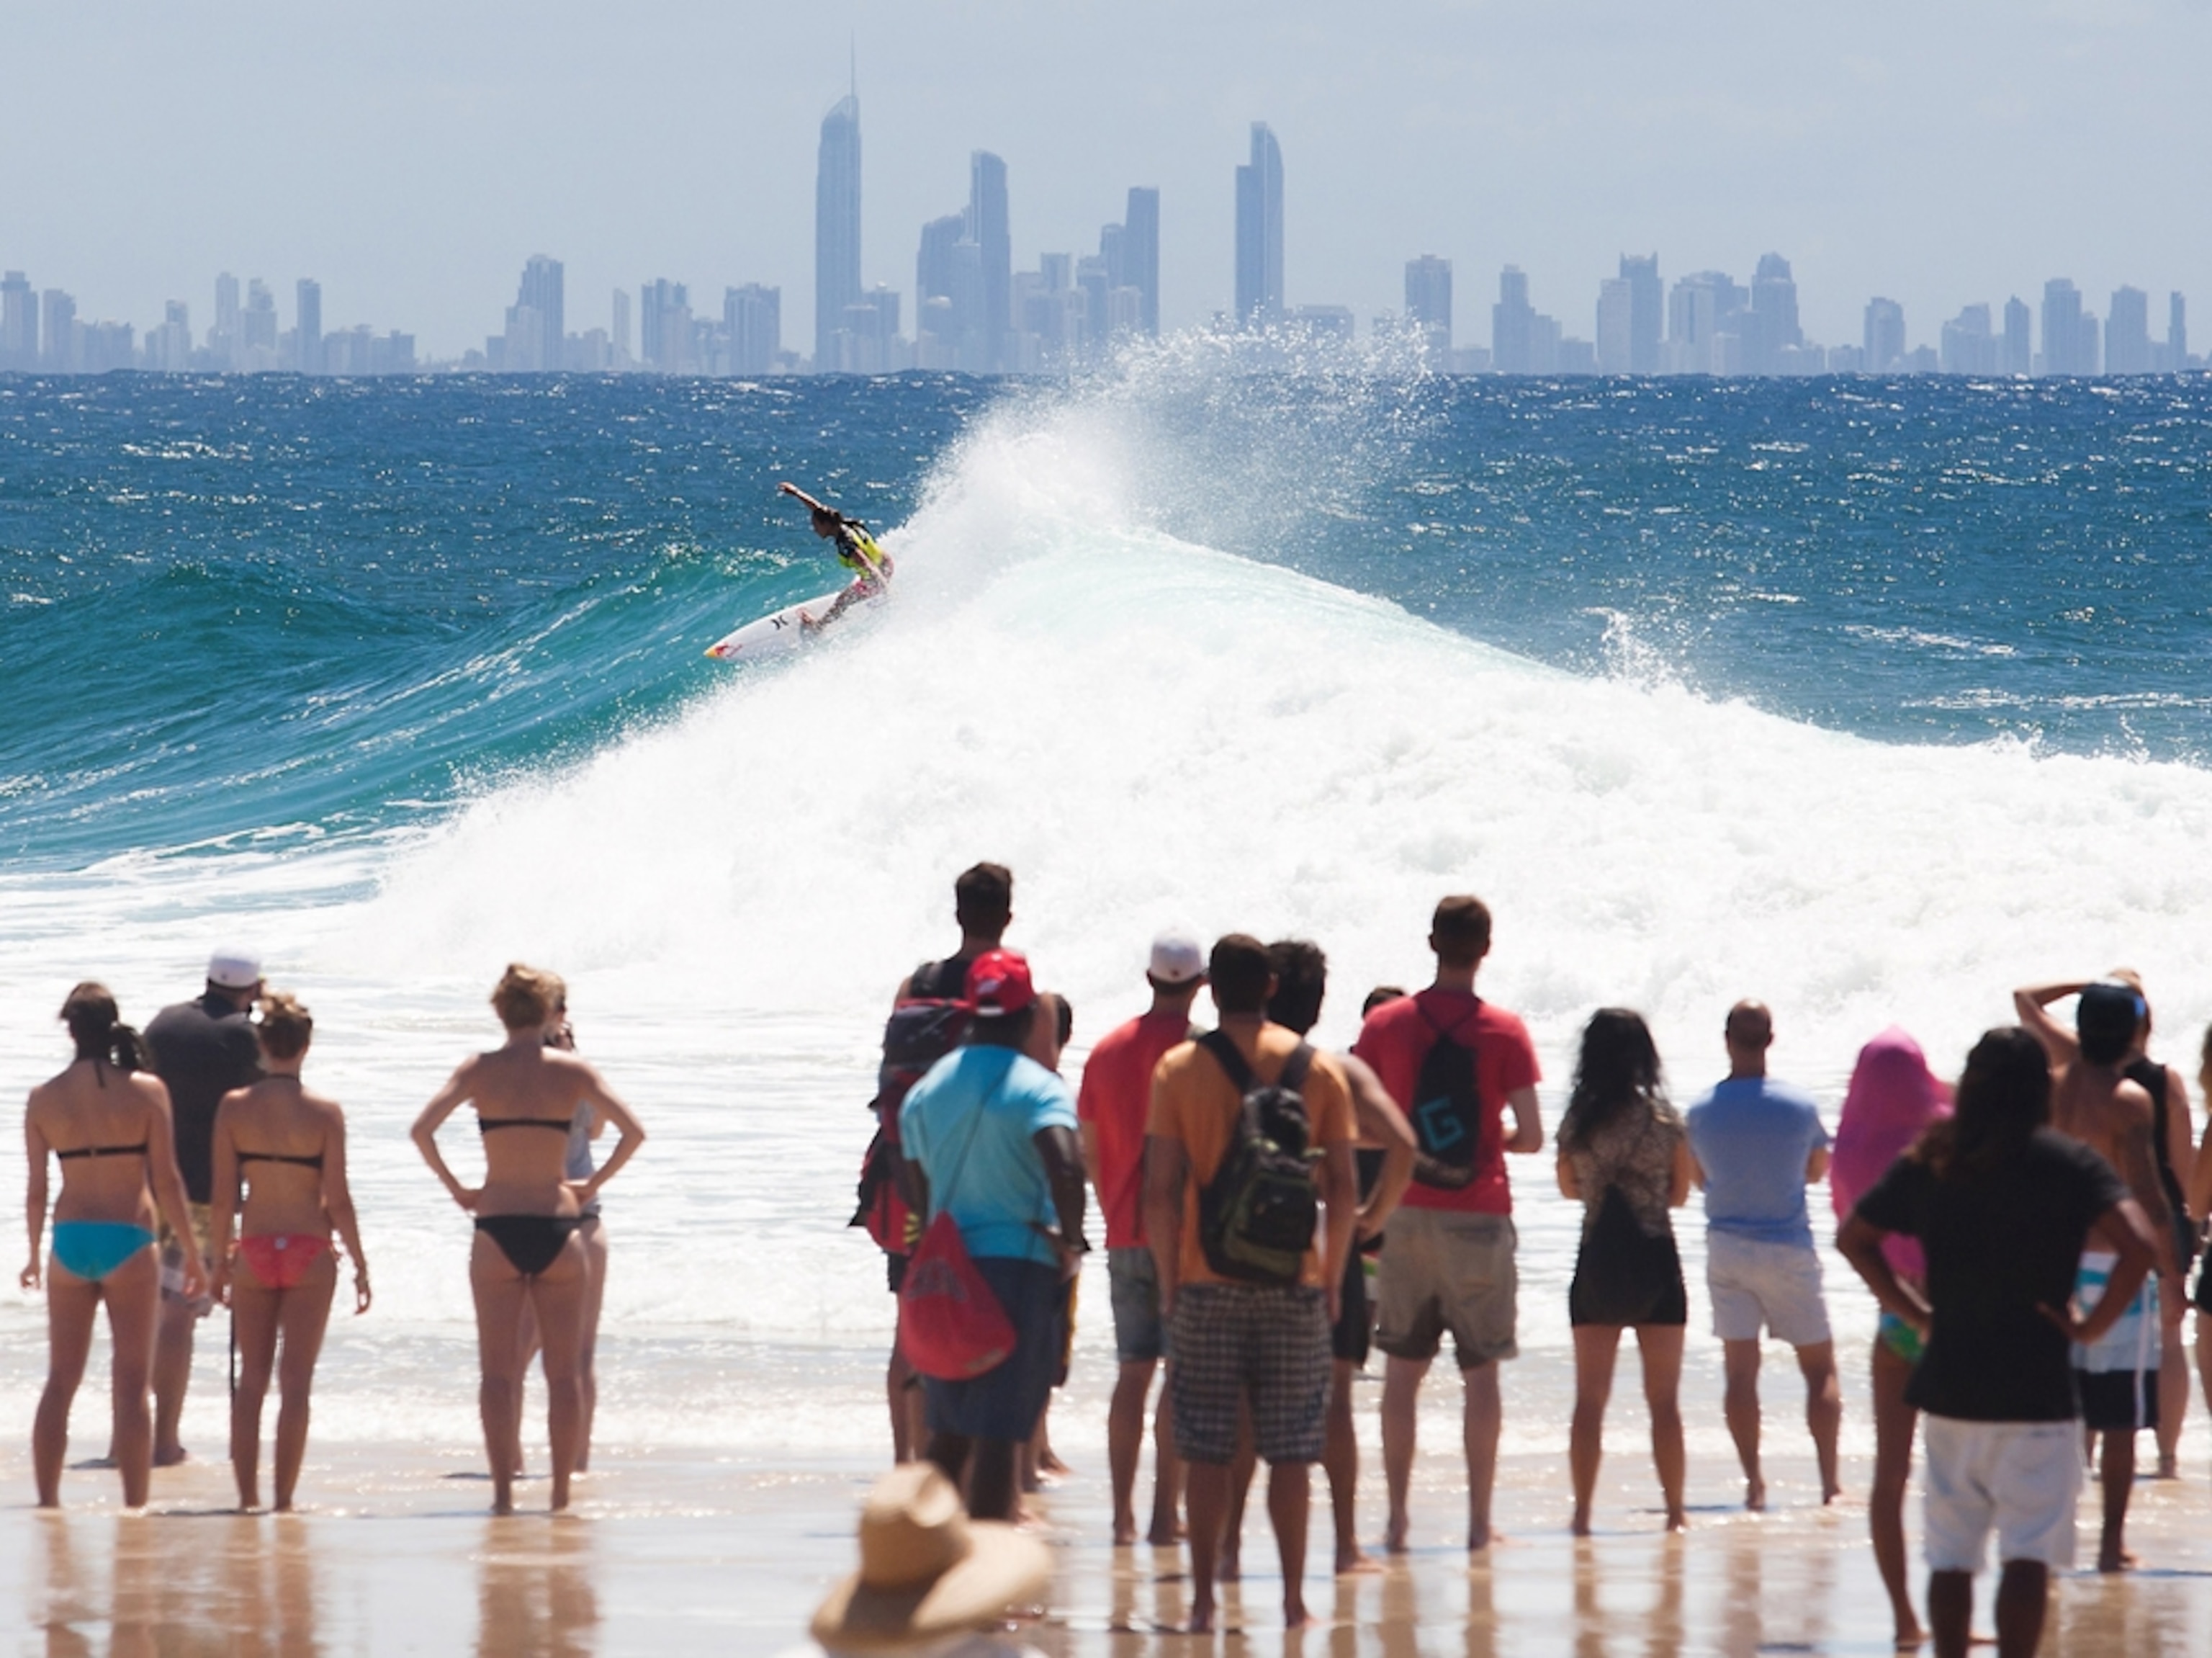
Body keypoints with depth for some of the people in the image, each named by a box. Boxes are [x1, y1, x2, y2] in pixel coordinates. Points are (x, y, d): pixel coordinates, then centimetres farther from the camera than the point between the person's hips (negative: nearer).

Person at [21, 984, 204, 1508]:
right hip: (128, 1240, -2)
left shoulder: (44, 1100, 1)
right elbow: (165, 1180, -6)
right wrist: (192, 1251, 3)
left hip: (70, 1241, 2)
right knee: (132, 1386, 1)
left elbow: (36, 1189, 4)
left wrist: (35, 1256, 18)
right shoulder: (146, 1091, -6)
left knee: (61, 1382, 13)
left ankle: (47, 1500, 14)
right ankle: (134, 1505, -2)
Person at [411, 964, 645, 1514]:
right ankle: (561, 1490, 7)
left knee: (498, 1371, 4)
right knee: (562, 1372, 8)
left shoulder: (480, 1071, -1)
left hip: (498, 1227, 0)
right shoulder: (571, 1070, 0)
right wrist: (594, 1184, 8)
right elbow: (633, 1132, -4)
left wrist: (455, 1188, 2)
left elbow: (422, 1129, -10)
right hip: (557, 1224, 0)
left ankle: (503, 1490, -1)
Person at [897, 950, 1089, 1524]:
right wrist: (1072, 1241, -14)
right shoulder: (1038, 1089, -10)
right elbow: (1065, 1167, -27)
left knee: (948, 1432, 16)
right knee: (997, 1434, -3)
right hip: (1021, 1265, -6)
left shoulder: (927, 1089, 10)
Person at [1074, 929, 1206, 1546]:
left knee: (1132, 1371, 10)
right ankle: (1165, 1514, -6)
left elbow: (1090, 1152, 12)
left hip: (1125, 1234, 5)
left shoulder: (1108, 1051, 7)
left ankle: (1123, 1516, 8)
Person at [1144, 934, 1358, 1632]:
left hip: (1208, 1285, -1)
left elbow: (1161, 1190, -5)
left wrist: (1168, 1279, 4)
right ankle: (1293, 1596, 5)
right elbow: (1342, 1186, 0)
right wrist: (1331, 1276, 9)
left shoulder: (1179, 1069, -2)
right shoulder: (1318, 1069, 1)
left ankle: (1203, 1598, 2)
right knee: (1290, 1451, 6)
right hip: (1293, 1285, 1)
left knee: (1206, 1450, 3)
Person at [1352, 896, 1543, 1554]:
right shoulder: (1504, 1032, -6)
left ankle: (1397, 1519, 6)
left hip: (1407, 1216, 2)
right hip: (1480, 1217, -2)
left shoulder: (1387, 1025, 0)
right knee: (1481, 1374, 5)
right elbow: (1531, 1135, -9)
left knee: (1402, 1371, 7)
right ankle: (1479, 1519, 4)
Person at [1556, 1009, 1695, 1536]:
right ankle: (1675, 1510, 7)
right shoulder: (1662, 1116, -6)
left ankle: (1582, 1513, 2)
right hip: (1654, 1258, -1)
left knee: (1590, 1398, 6)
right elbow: (1680, 1192, 4)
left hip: (1597, 1260, 1)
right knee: (1664, 1399, 6)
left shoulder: (1579, 1118, -2)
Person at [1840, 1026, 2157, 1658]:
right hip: (2035, 1392, -4)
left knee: (1950, 1555, 12)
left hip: (1947, 1386, 4)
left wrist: (1916, 1311, 12)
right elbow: (2139, 1245, -20)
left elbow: (1853, 1237, 13)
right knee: (2028, 1555, -4)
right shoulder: (2067, 1162, -7)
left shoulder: (1929, 1162, 5)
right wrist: (2091, 1324, -10)